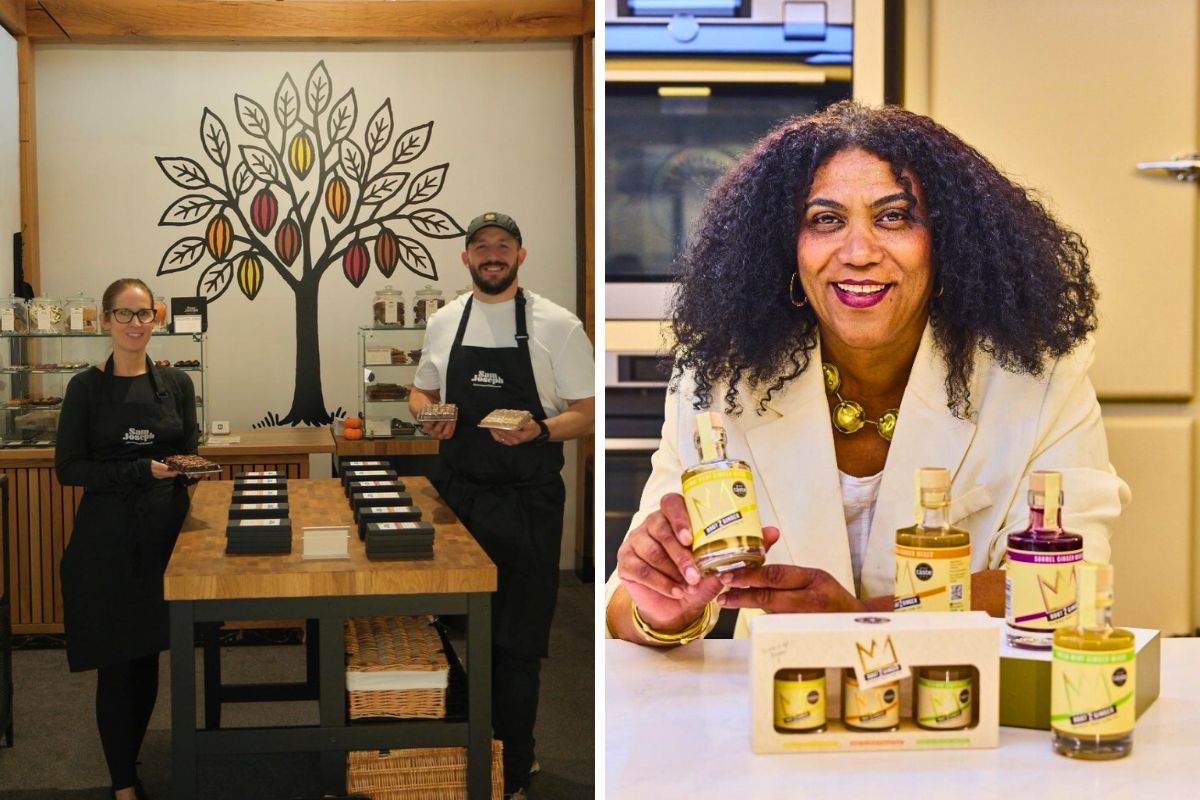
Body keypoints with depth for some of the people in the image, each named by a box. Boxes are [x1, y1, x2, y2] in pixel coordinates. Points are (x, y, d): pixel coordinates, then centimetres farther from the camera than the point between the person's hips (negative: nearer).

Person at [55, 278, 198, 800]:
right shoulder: (87, 388, -4)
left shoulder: (176, 383, 5)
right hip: (107, 541, -3)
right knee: (116, 663, 0)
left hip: (163, 536, 3)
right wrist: (143, 470, -17)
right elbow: (68, 468, -7)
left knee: (149, 656, 10)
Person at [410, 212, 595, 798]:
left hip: (526, 504, -4)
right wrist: (428, 416, -2)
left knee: (515, 641, 0)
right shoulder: (444, 322, 9)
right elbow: (422, 391, 21)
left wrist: (540, 430, -23)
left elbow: (589, 413, -4)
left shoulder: (556, 326, -5)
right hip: (456, 495, 4)